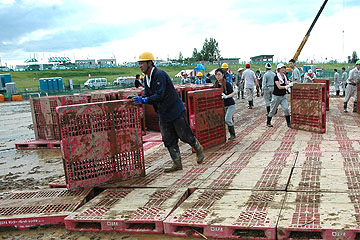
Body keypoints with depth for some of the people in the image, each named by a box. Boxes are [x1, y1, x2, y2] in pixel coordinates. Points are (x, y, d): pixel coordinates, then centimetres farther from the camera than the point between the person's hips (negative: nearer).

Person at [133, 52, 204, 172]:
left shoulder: (160, 75, -21)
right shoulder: (146, 78, 8)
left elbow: (160, 96, -27)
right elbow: (147, 95, 11)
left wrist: (144, 100, -29)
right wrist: (138, 98, -8)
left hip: (176, 111, -8)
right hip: (163, 114, 8)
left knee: (185, 135, 3)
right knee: (168, 140, 8)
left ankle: (199, 149, 30)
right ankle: (177, 163, 18)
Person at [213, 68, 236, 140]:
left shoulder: (227, 84, -15)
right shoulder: (215, 85, 1)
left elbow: (233, 93, -15)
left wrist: (226, 96, -29)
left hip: (230, 104, -6)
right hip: (222, 105, 6)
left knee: (227, 120, -13)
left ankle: (232, 135, 6)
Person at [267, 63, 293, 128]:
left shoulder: (284, 76, 5)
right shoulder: (276, 77, -14)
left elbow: (287, 83, 11)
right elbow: (279, 87, -23)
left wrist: (290, 83, -10)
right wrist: (287, 86, -32)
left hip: (283, 96, 5)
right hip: (276, 96, -5)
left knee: (286, 108, -7)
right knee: (273, 110, 6)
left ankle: (289, 123, 3)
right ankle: (268, 122, 22)